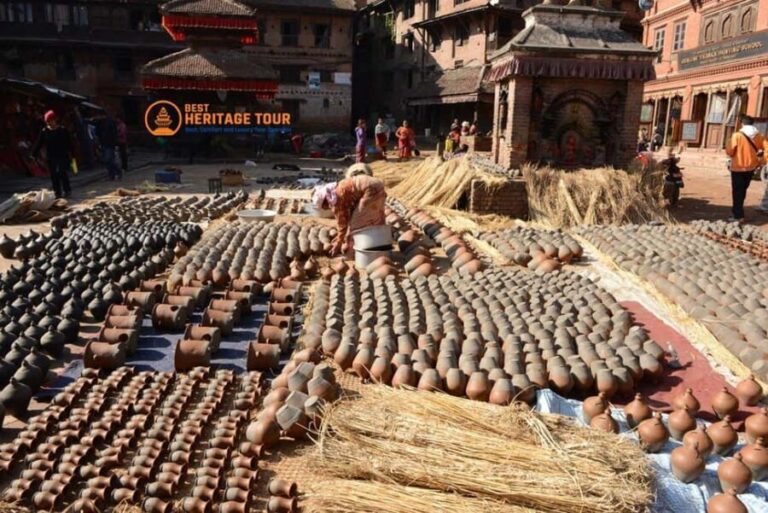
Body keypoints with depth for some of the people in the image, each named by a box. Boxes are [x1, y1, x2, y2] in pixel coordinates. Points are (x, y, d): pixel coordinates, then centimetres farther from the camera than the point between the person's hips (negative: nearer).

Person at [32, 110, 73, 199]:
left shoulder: (63, 130, -3)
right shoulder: (44, 131, 3)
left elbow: (69, 143, 0)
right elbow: (39, 143, 4)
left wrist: (70, 154, -4)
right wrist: (34, 154, 0)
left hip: (62, 156, -3)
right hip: (50, 157, 3)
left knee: (62, 173, -10)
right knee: (53, 175, 3)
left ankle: (67, 190, 6)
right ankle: (57, 192, 11)